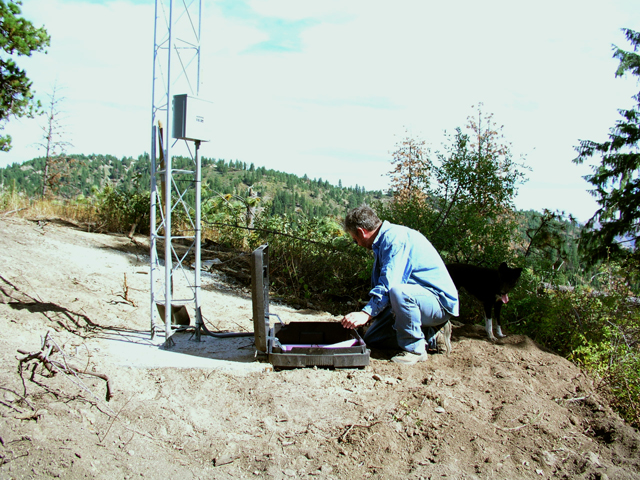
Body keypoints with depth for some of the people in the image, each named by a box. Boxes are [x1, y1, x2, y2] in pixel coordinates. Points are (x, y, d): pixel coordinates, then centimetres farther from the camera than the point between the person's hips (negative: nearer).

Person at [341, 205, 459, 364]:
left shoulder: (395, 237, -20)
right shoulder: (382, 241, 12)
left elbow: (389, 284, -31)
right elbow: (381, 285, 23)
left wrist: (366, 313, -34)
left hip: (440, 302, -10)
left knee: (398, 291, -40)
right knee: (371, 339, 8)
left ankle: (414, 349, -19)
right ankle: (431, 333, 12)